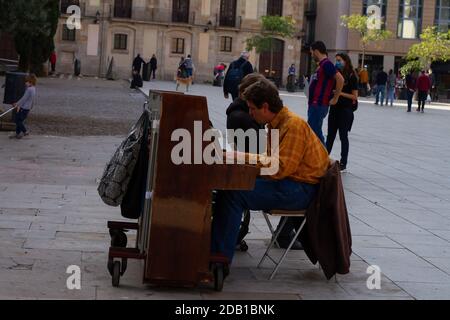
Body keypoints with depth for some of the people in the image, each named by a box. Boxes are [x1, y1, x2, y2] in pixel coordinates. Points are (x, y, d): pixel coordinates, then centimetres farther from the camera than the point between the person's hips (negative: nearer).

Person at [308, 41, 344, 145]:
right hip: (314, 104, 10)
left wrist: (335, 98, -18)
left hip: (319, 106, -10)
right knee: (314, 133, 14)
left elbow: (340, 79, -23)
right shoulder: (322, 65, 17)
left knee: (314, 133, -10)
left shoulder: (326, 64, -13)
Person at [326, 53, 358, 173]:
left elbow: (355, 96, -10)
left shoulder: (351, 76, -8)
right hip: (334, 107, 6)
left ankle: (343, 164, 6)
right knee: (330, 135, 11)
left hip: (345, 110, -6)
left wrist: (340, 93, -19)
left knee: (343, 136, 0)